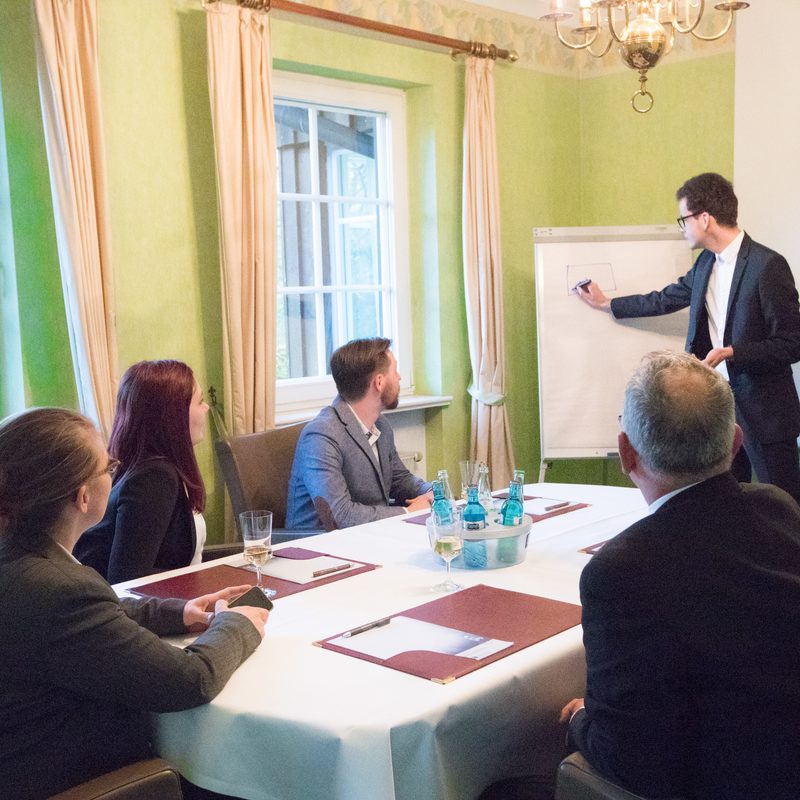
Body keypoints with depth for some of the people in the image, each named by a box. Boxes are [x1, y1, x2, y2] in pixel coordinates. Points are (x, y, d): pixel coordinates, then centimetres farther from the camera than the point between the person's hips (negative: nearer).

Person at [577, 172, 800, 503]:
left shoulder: (767, 265, -17)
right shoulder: (706, 263, 8)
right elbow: (666, 299, 23)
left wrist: (731, 352, -24)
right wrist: (606, 303, 28)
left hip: (763, 411, -7)